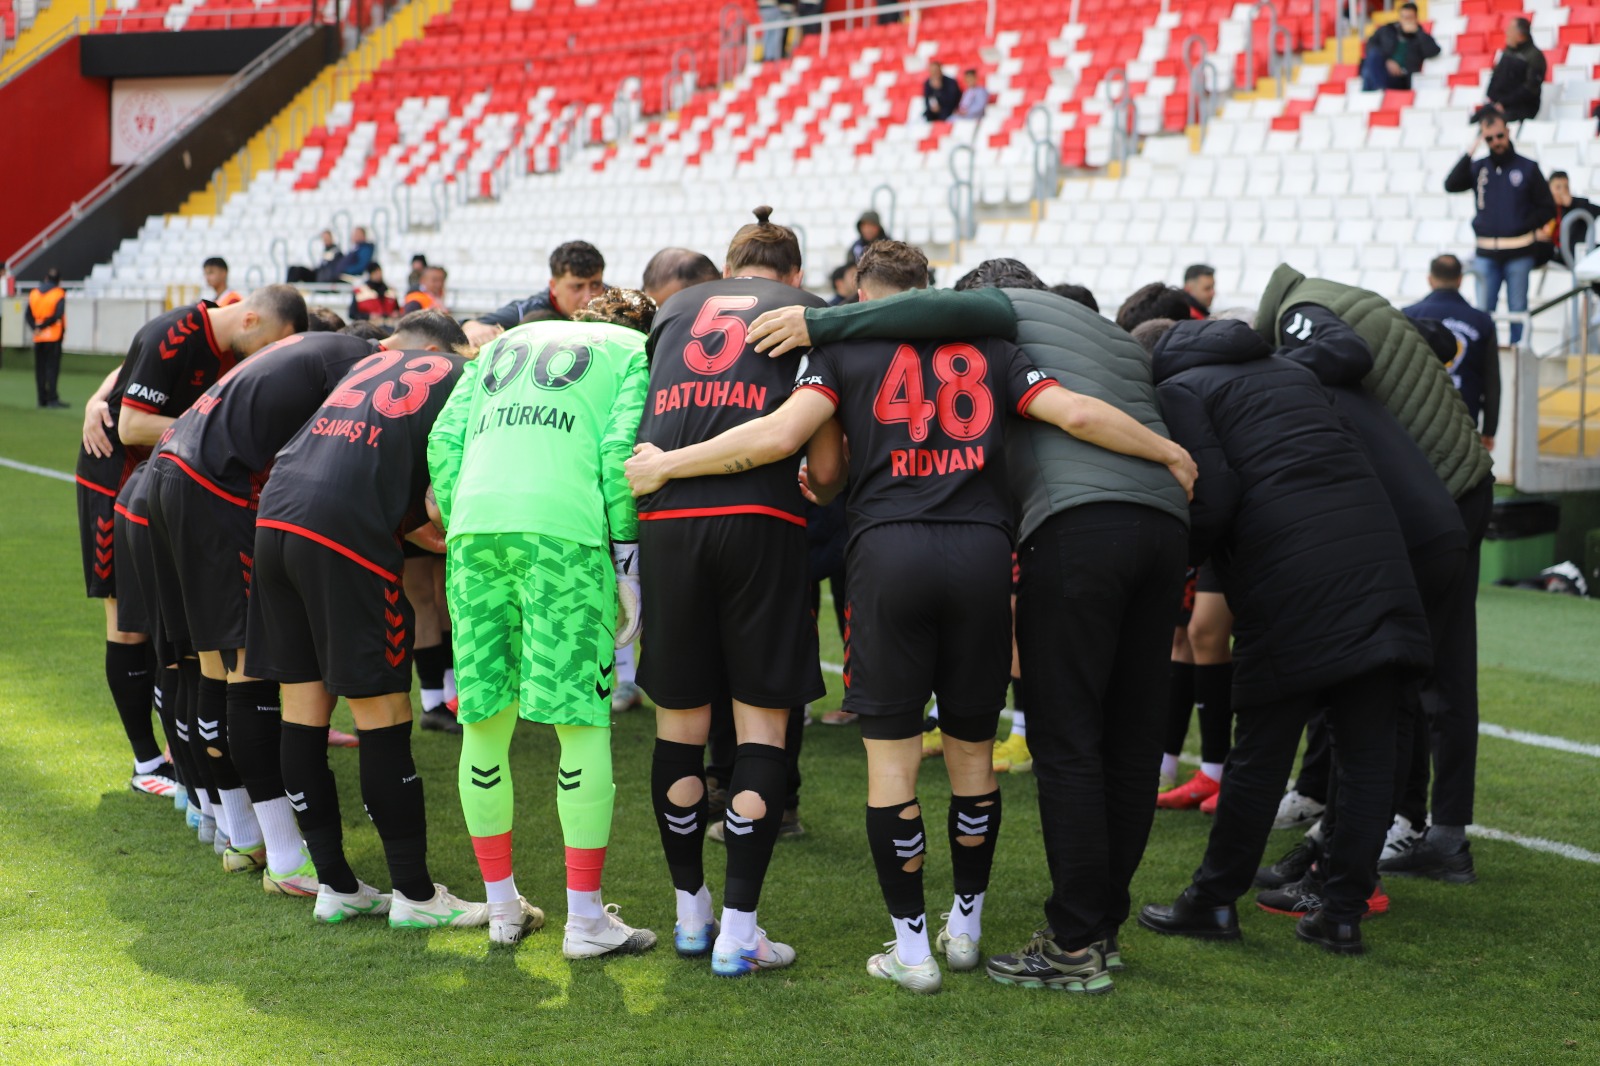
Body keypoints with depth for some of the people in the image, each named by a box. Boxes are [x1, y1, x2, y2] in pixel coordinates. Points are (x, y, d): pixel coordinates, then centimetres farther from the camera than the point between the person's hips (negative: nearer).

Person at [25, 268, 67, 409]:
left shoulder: (34, 294, 9)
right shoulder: (59, 295, -6)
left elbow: (27, 315, 2)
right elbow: (57, 316, -16)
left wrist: (36, 327, -8)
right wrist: (42, 327, -9)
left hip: (38, 339, 5)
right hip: (54, 337, -4)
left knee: (40, 369, 9)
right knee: (52, 367, -4)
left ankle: (42, 399, 11)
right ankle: (52, 398, -10)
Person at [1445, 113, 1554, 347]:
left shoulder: (1527, 167, 1)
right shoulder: (1477, 167, 6)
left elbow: (1547, 209, 3)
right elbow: (1451, 185, -11)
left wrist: (1523, 227, -9)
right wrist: (1470, 151, -12)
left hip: (1518, 254, -2)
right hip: (1486, 254, 2)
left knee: (1518, 309, 5)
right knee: (1484, 310, 5)